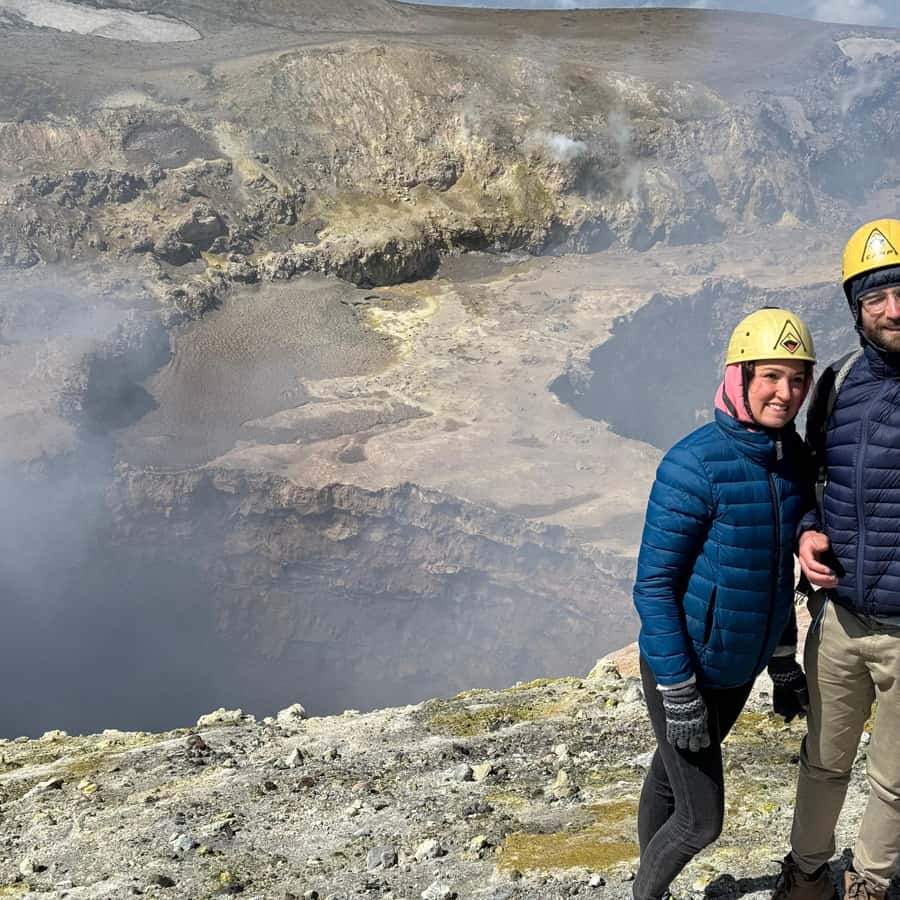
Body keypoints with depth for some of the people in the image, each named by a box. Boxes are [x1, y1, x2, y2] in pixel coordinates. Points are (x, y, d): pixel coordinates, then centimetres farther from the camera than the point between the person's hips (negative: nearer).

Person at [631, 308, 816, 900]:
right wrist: (680, 694, -19)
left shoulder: (793, 458, -2)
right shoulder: (695, 464, -24)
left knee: (670, 780, 23)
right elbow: (654, 583, -20)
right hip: (686, 671, -6)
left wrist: (784, 662, 15)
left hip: (742, 669, 6)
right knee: (701, 819, 2)